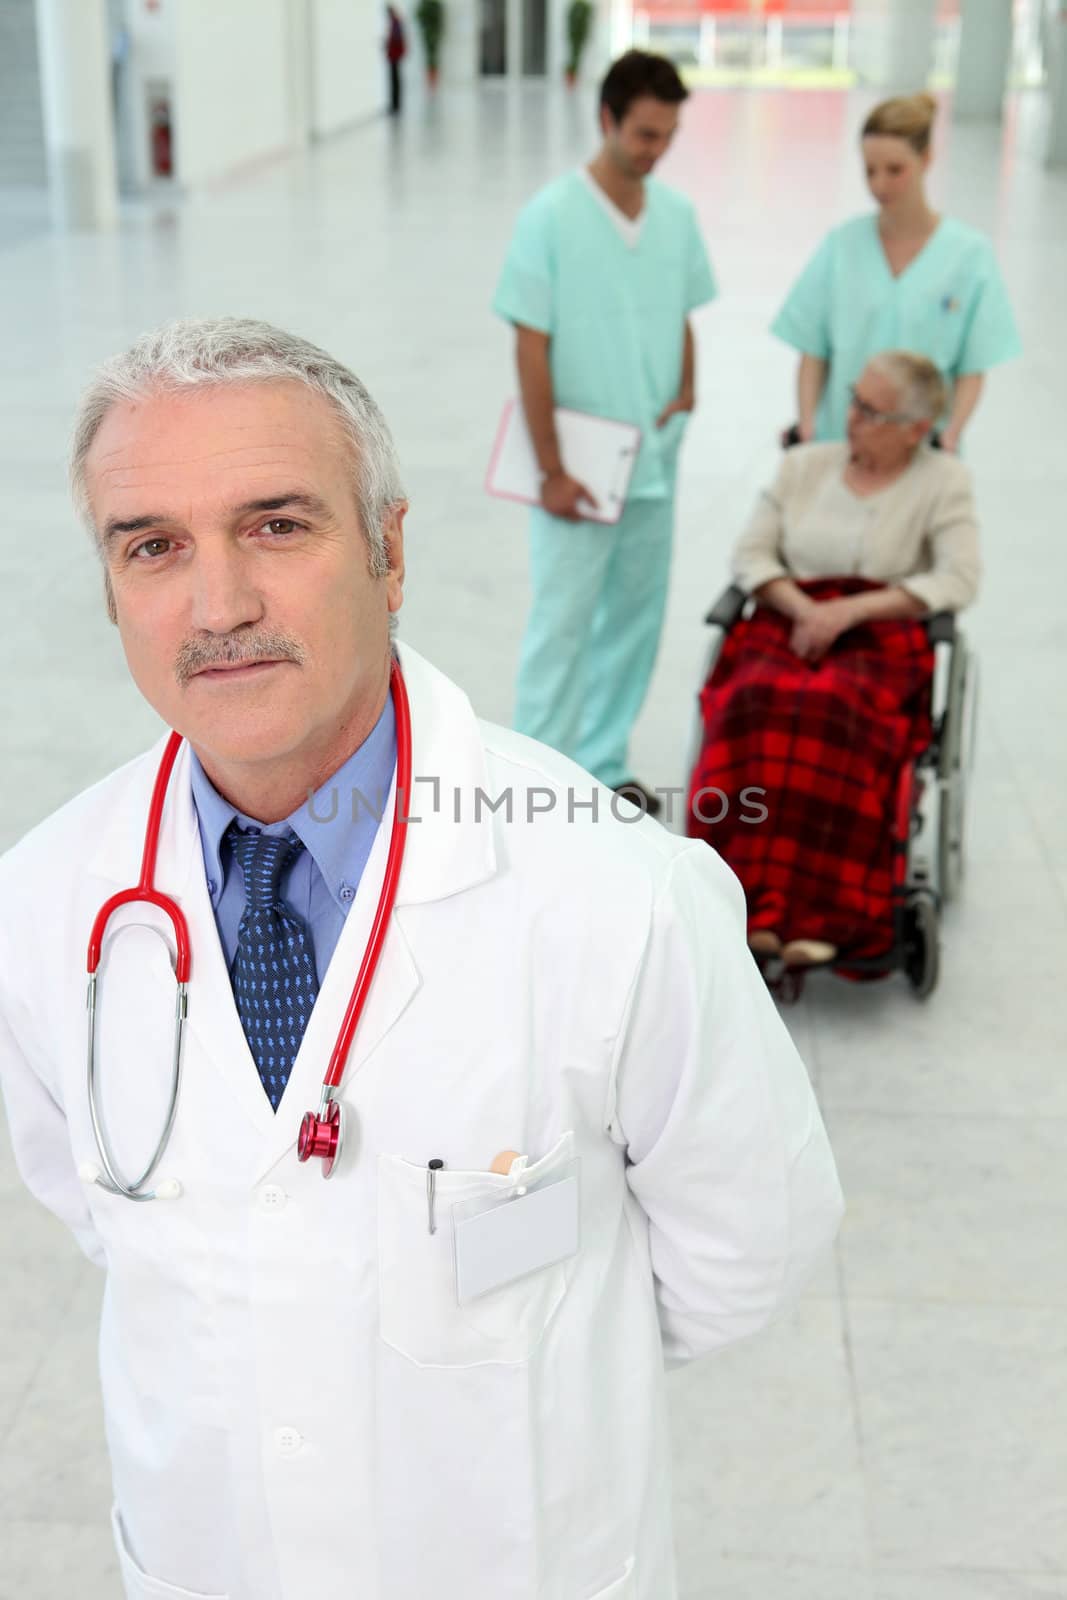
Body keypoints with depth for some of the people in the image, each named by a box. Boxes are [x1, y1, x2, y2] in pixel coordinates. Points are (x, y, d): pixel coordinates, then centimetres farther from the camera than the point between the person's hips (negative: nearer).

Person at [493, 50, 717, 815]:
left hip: (654, 459, 6)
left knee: (636, 616, 13)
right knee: (563, 622, -2)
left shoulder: (676, 214, 4)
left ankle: (603, 763, 27)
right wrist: (552, 467, -15)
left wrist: (685, 391, -1)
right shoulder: (551, 217, -12)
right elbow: (531, 347, -12)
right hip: (579, 464, -6)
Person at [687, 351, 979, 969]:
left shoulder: (943, 479, 6)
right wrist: (801, 607, -7)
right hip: (789, 627, 3)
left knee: (834, 713, -38)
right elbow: (751, 554, 13)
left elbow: (959, 581, -6)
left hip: (880, 641, -3)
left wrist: (850, 610, -14)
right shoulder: (805, 465, 17)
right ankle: (750, 901, -39)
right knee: (756, 706, -33)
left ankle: (818, 918, -40)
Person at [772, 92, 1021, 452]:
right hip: (837, 443, 1)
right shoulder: (841, 244, 3)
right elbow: (813, 354, 5)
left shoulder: (970, 253, -1)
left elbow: (973, 370, 0)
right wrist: (807, 427, -8)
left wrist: (951, 434, -15)